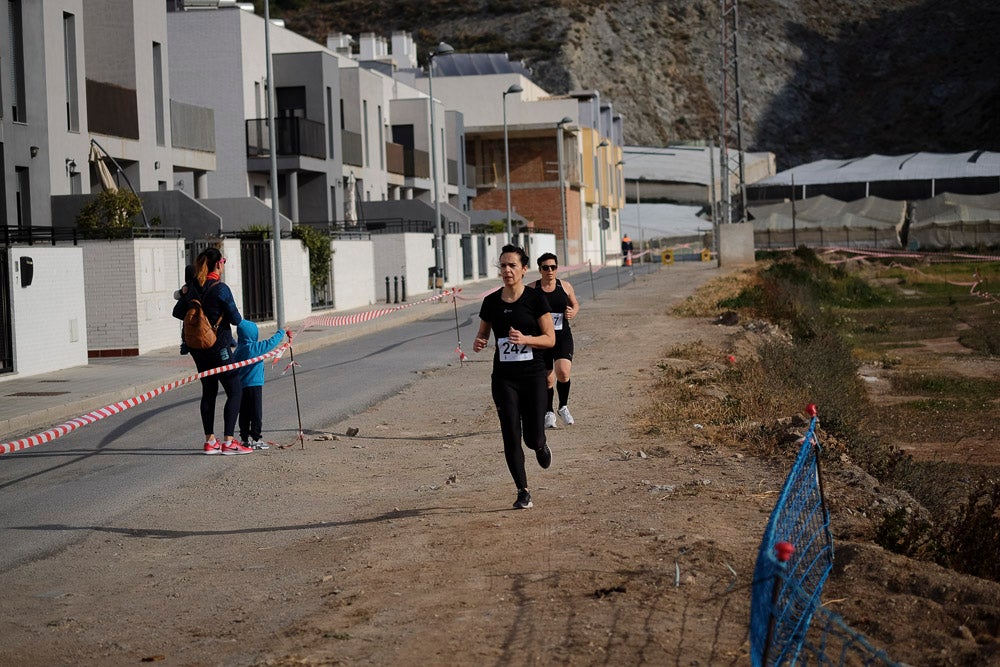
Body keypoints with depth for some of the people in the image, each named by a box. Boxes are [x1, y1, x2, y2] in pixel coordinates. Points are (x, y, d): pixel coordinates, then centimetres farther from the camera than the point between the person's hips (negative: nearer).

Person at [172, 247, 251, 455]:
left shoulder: (193, 287, 4)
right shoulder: (221, 289, -16)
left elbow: (178, 312, 12)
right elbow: (236, 320, -13)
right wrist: (238, 315, 9)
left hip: (198, 347, 7)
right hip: (218, 346, -7)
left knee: (209, 391, 14)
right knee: (235, 391, -1)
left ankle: (210, 440, 15)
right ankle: (228, 441, -6)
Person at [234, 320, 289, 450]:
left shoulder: (239, 349, 7)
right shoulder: (254, 347, -14)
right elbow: (271, 343, -12)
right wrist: (281, 333, 4)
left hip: (241, 385, 7)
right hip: (254, 385, -7)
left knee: (244, 414, 11)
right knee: (256, 414, 0)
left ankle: (245, 438, 15)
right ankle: (255, 439, 1)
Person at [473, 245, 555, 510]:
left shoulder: (536, 298, -5)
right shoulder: (491, 302, 3)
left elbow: (550, 339, -5)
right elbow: (483, 332, 15)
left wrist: (525, 339, -23)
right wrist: (478, 342, -8)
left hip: (533, 374, -2)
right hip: (504, 377, 2)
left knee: (533, 438, -2)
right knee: (511, 437, -3)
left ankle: (541, 445, 36)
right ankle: (523, 491, 10)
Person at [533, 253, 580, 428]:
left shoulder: (565, 287, 3)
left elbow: (575, 304, 18)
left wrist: (573, 312, -3)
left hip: (563, 337, 0)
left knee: (563, 372, -19)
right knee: (547, 379, 5)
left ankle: (563, 407, 6)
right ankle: (549, 413, 27)